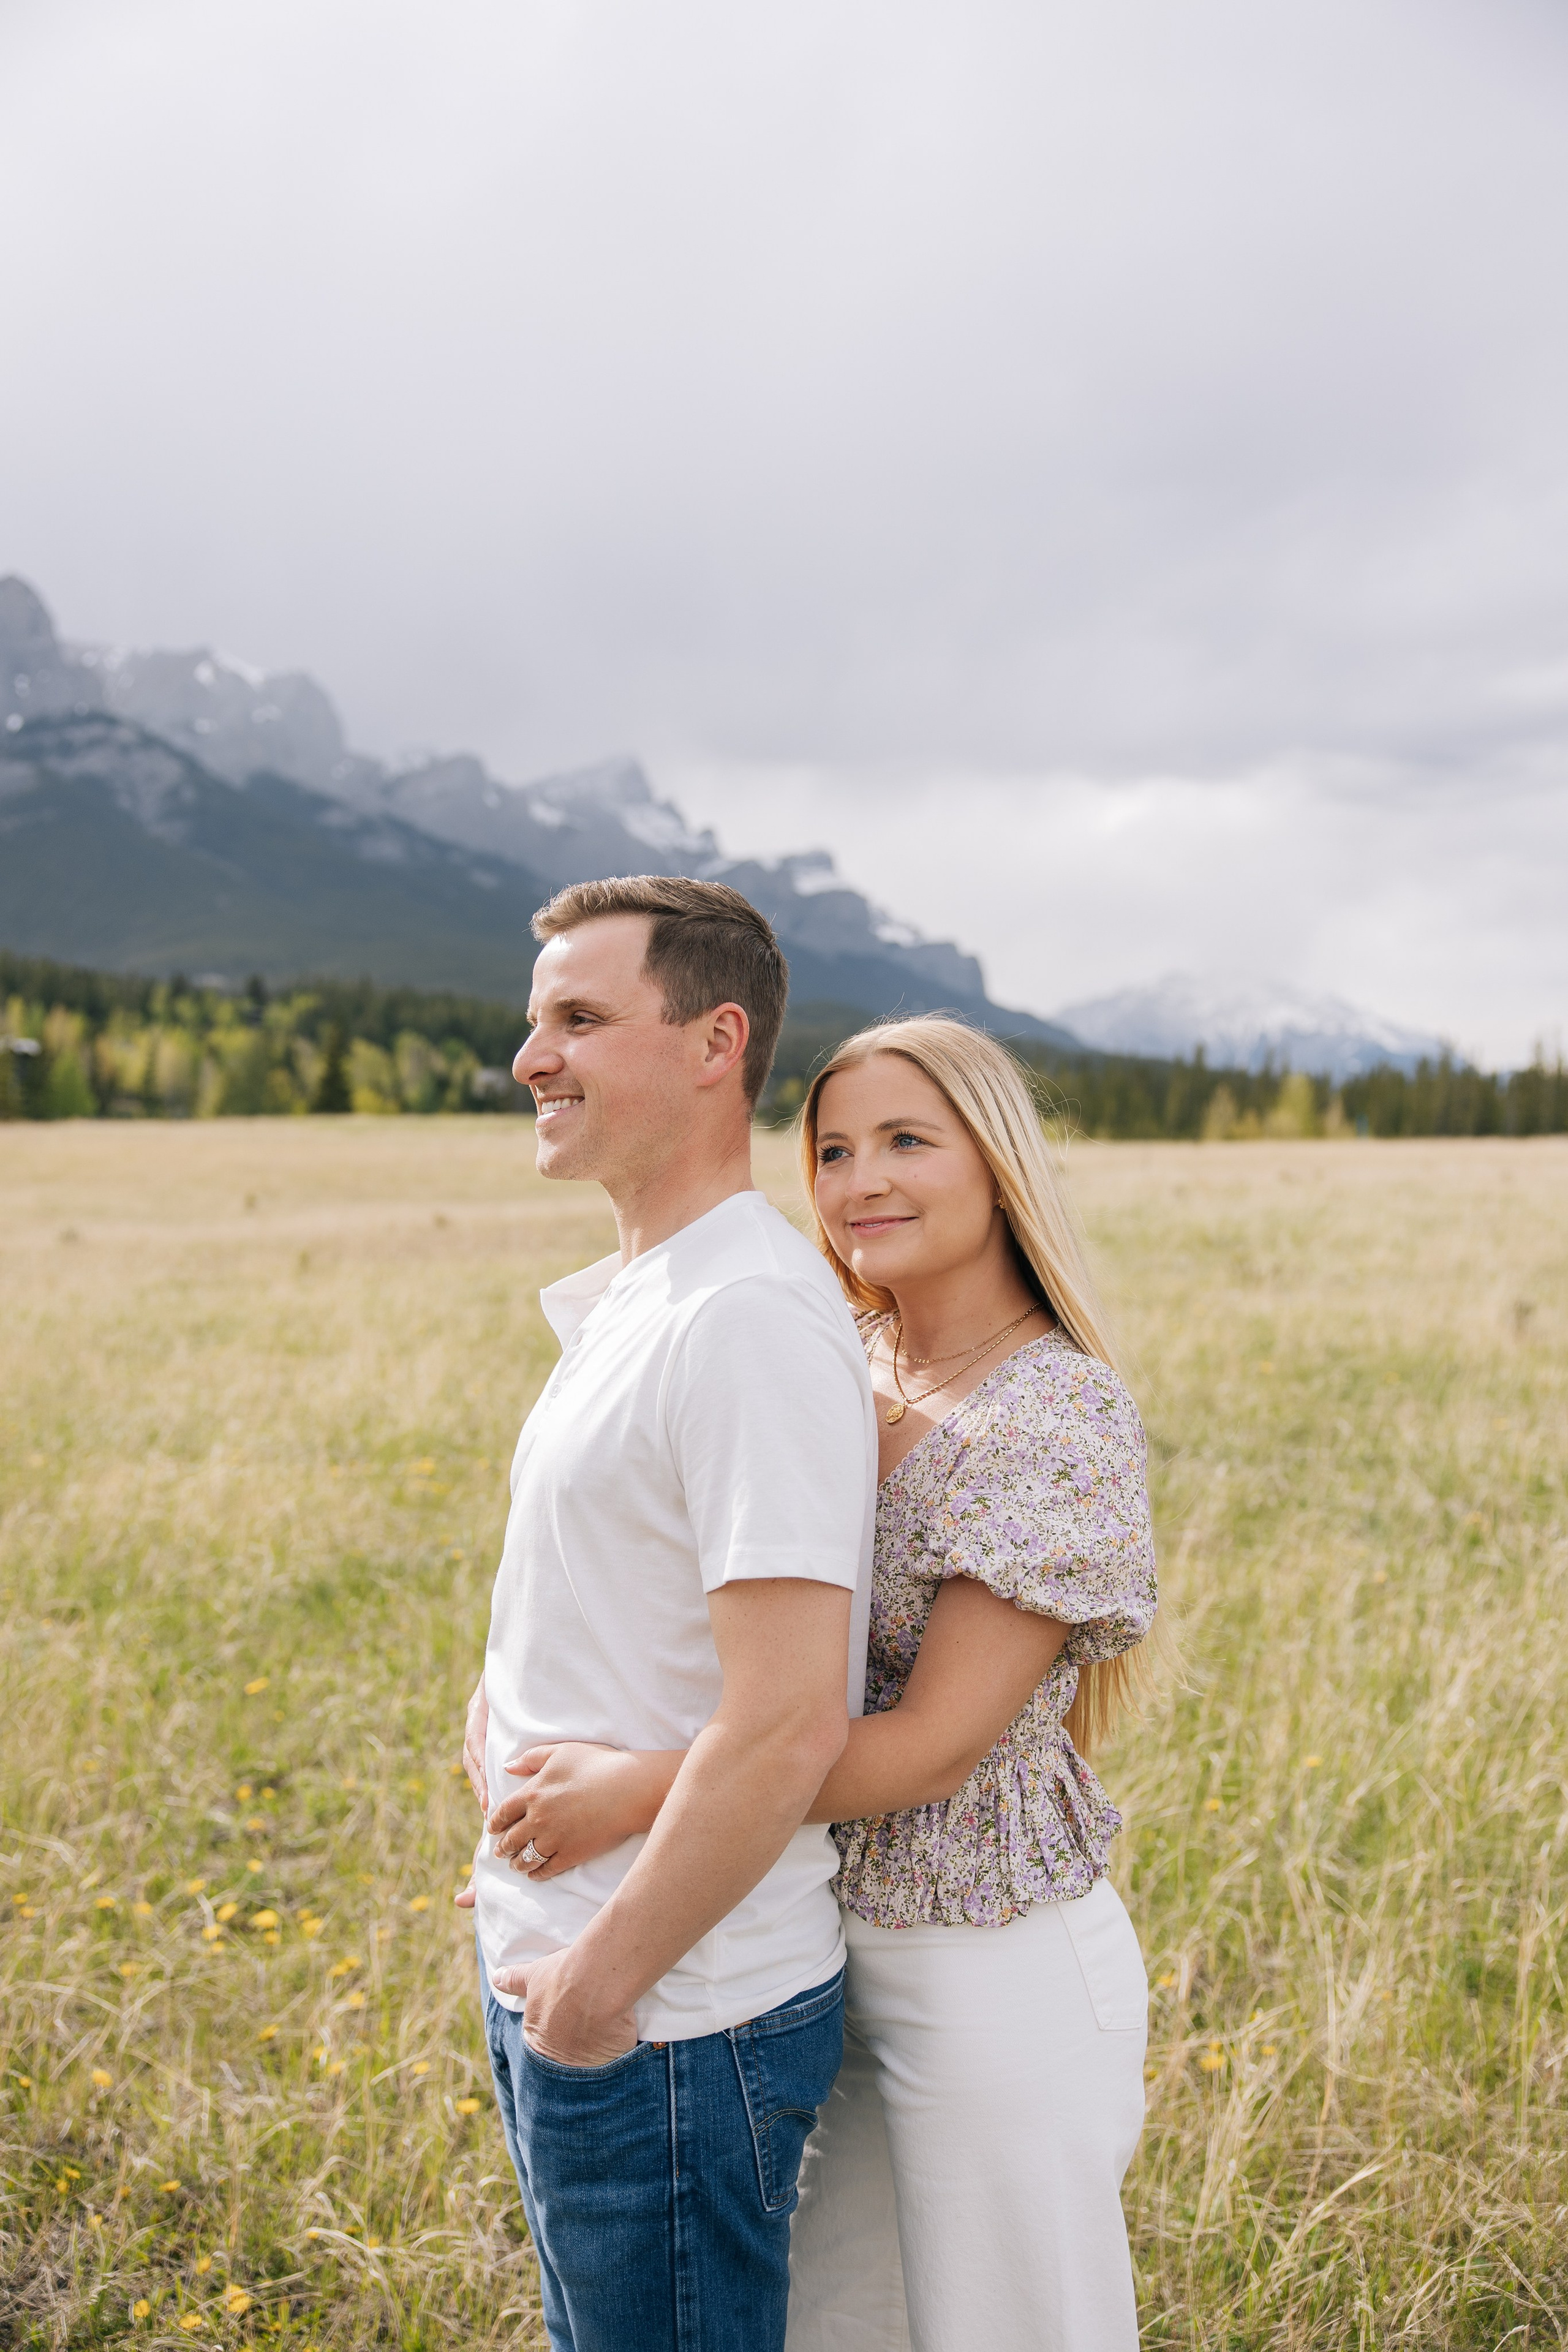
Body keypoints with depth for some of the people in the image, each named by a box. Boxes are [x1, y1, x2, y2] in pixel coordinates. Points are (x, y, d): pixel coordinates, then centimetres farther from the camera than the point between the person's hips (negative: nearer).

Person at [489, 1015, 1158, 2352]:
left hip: (1001, 1976, -7)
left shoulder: (1063, 1416, -19)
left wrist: (639, 1794, -24)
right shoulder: (855, 1384, 3)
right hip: (848, 1950, 7)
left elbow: (938, 1742, -23)